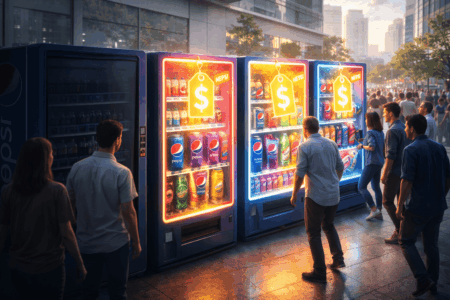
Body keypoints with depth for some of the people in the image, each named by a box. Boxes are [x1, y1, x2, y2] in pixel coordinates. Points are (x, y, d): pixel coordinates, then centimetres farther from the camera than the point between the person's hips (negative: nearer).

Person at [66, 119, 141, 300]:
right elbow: (128, 212, -15)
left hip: (86, 242, 4)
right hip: (115, 244, -4)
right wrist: (136, 242, -4)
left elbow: (70, 203, 3)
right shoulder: (121, 172, -18)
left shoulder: (77, 168, -5)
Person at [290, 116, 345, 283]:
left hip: (315, 197, -6)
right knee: (329, 226, 27)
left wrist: (294, 194, -3)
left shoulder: (305, 147, -12)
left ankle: (320, 272, 8)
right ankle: (338, 259, 25)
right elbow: (340, 168, 13)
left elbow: (300, 174, -14)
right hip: (334, 195, 6)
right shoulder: (331, 144, 5)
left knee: (313, 233, 5)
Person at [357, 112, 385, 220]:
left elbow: (371, 147, -26)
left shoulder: (370, 132, -14)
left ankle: (374, 209, -8)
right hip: (380, 162, 9)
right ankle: (379, 212, 19)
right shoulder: (380, 132, 11)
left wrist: (362, 146, -8)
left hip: (372, 163, -9)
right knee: (376, 187, 16)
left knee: (361, 187, -4)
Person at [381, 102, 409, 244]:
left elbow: (390, 155, -23)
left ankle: (400, 232, -3)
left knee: (387, 201, -3)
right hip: (404, 169, 9)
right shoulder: (403, 127, 9)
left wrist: (384, 174, -18)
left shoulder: (393, 131, -19)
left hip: (395, 171, -9)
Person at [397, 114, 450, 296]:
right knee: (431, 245, 17)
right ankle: (433, 284, 26)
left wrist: (400, 206, -11)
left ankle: (423, 279, -1)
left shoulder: (411, 150, -16)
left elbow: (407, 182, -20)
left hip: (417, 207, -6)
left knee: (406, 242, 9)